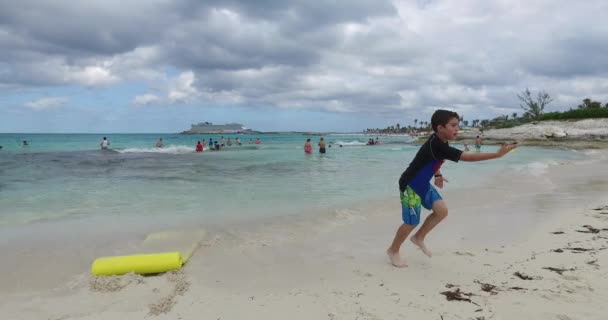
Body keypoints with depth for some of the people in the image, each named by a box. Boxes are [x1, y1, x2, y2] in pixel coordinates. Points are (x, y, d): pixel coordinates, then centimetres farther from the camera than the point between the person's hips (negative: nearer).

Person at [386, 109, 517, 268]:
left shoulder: (439, 142, 0)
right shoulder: (436, 145, -30)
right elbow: (468, 157, -33)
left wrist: (437, 175, 10)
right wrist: (497, 154, -32)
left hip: (423, 184, 9)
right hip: (410, 186, -9)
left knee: (442, 210, -1)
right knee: (411, 223, -1)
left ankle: (419, 237, 18)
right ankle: (393, 250, 20)